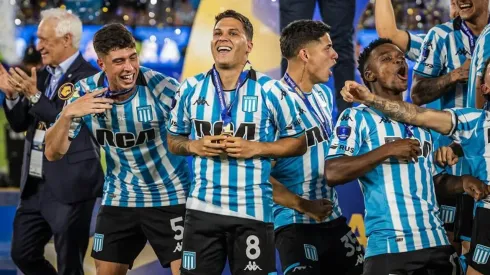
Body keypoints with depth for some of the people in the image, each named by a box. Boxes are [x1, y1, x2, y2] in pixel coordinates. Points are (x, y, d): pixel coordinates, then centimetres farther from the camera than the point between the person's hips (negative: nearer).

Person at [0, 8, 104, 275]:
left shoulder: (88, 77, -12)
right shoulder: (42, 75, 12)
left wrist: (34, 96, -24)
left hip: (70, 187, -8)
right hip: (34, 185, 8)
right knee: (23, 254, 13)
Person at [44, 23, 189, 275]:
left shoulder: (162, 88, -20)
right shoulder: (85, 92, -10)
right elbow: (53, 153, -9)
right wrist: (68, 113, -26)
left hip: (169, 197, -3)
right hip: (118, 199, 4)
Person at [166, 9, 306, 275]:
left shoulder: (270, 91, -4)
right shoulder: (191, 88, 5)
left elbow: (298, 142, 1)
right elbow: (173, 140, 15)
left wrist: (256, 148, -13)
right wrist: (194, 146, -8)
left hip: (252, 211, -2)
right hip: (202, 209, 2)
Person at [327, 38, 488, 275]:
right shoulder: (357, 118, 0)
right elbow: (332, 173, -12)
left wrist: (462, 183, 5)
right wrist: (387, 150, -16)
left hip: (436, 242, 6)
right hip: (389, 246, -6)